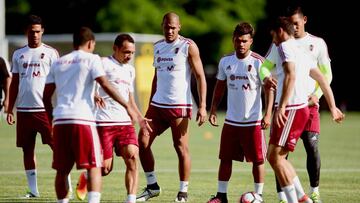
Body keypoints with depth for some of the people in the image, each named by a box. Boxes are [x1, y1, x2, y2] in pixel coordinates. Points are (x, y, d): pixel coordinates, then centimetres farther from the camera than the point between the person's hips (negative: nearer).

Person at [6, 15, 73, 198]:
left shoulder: (50, 52, 2)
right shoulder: (18, 54, 13)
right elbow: (14, 83, 16)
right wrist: (10, 109, 12)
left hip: (45, 108, -4)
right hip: (23, 109, 4)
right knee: (27, 149, 6)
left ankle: (67, 185, -4)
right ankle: (33, 190, 13)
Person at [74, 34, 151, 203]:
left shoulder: (130, 70, 20)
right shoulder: (104, 64, -4)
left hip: (125, 122, 6)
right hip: (104, 123, -6)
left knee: (132, 158, -14)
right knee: (105, 168, -4)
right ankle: (86, 176, 30)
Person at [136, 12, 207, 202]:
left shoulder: (188, 47, -5)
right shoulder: (158, 47, 13)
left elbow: (200, 77, -7)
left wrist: (202, 106, -15)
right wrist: (150, 104, 20)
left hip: (179, 106, -6)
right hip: (157, 104, 6)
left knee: (181, 147, -3)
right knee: (142, 142, -1)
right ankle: (152, 186, 12)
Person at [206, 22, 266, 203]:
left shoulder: (258, 62, -9)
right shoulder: (225, 61, 5)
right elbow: (220, 86, 15)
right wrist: (213, 110, 10)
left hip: (253, 120, -4)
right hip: (231, 120, 4)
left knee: (257, 159, 1)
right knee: (225, 158, 5)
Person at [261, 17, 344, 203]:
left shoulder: (284, 47, -7)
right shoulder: (303, 53, 21)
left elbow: (290, 76, -22)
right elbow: (322, 80, 24)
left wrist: (281, 106, -28)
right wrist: (332, 107, 28)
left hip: (290, 109, -9)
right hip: (302, 109, 9)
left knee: (275, 157, -8)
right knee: (276, 156, 14)